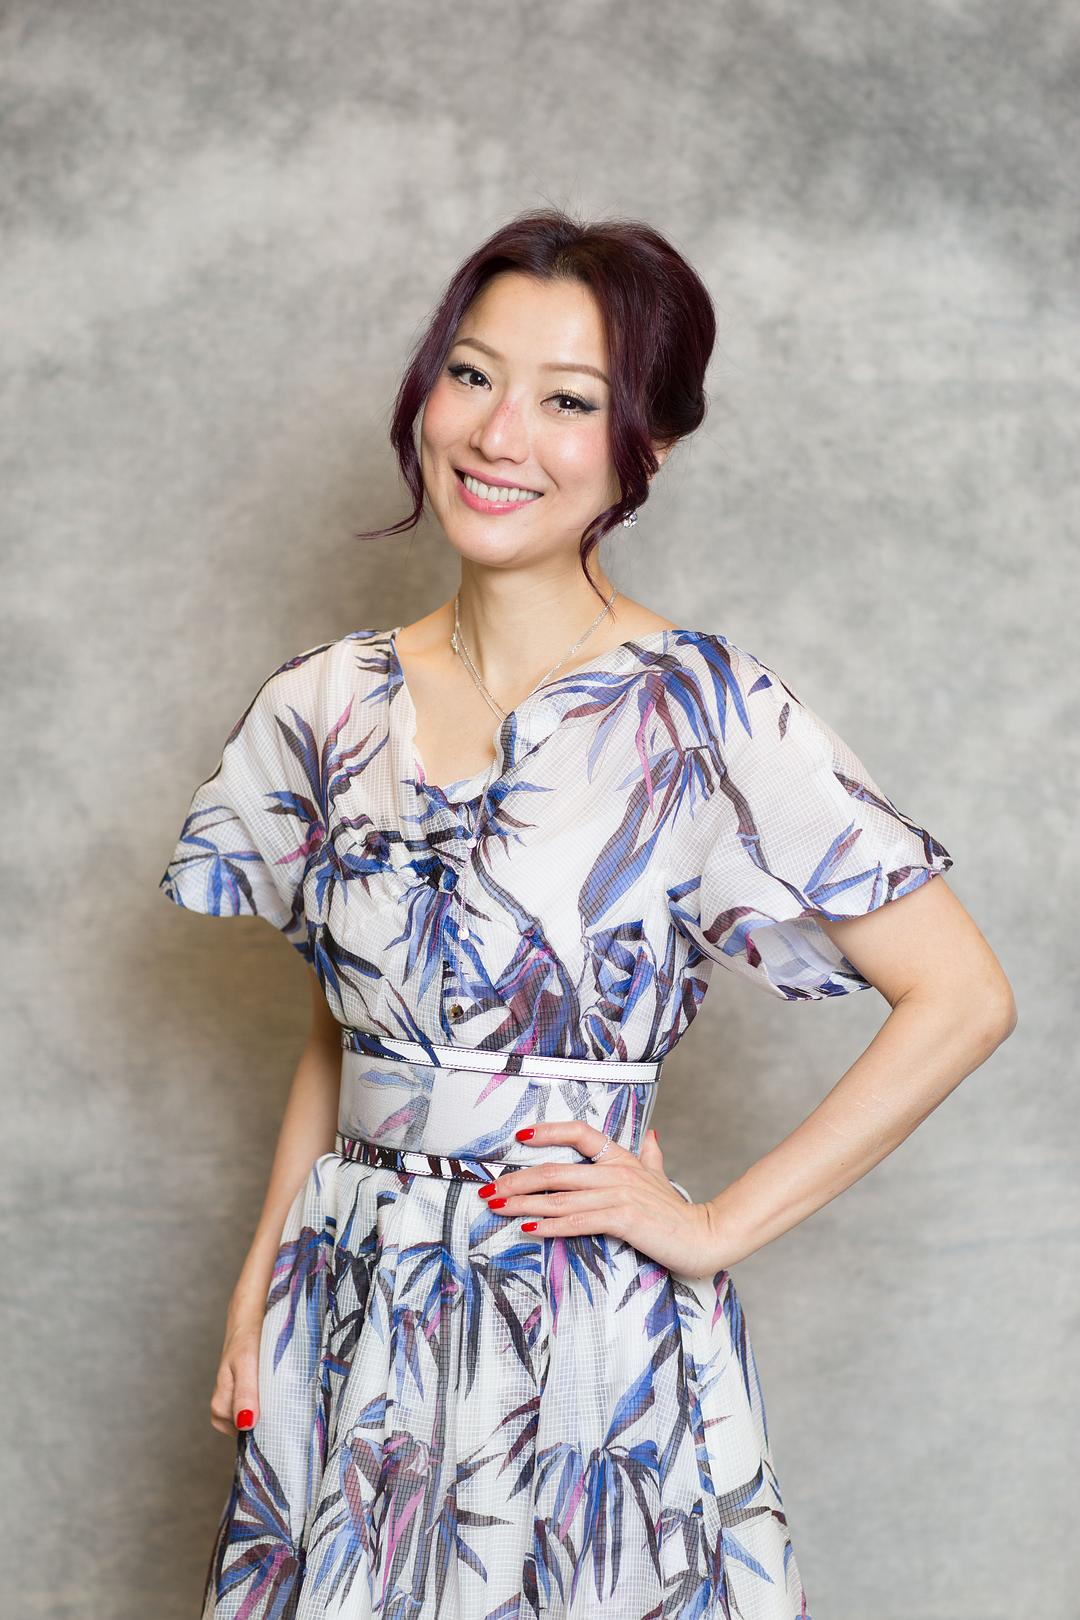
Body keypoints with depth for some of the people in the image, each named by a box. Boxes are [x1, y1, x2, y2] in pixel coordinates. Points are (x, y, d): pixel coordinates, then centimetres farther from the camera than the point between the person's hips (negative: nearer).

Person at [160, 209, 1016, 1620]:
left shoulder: (703, 714, -12)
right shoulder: (327, 705, 3)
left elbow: (962, 998, -11)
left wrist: (718, 1226, -11)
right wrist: (260, 1281, 7)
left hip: (589, 1336, -4)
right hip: (351, 1329, 4)